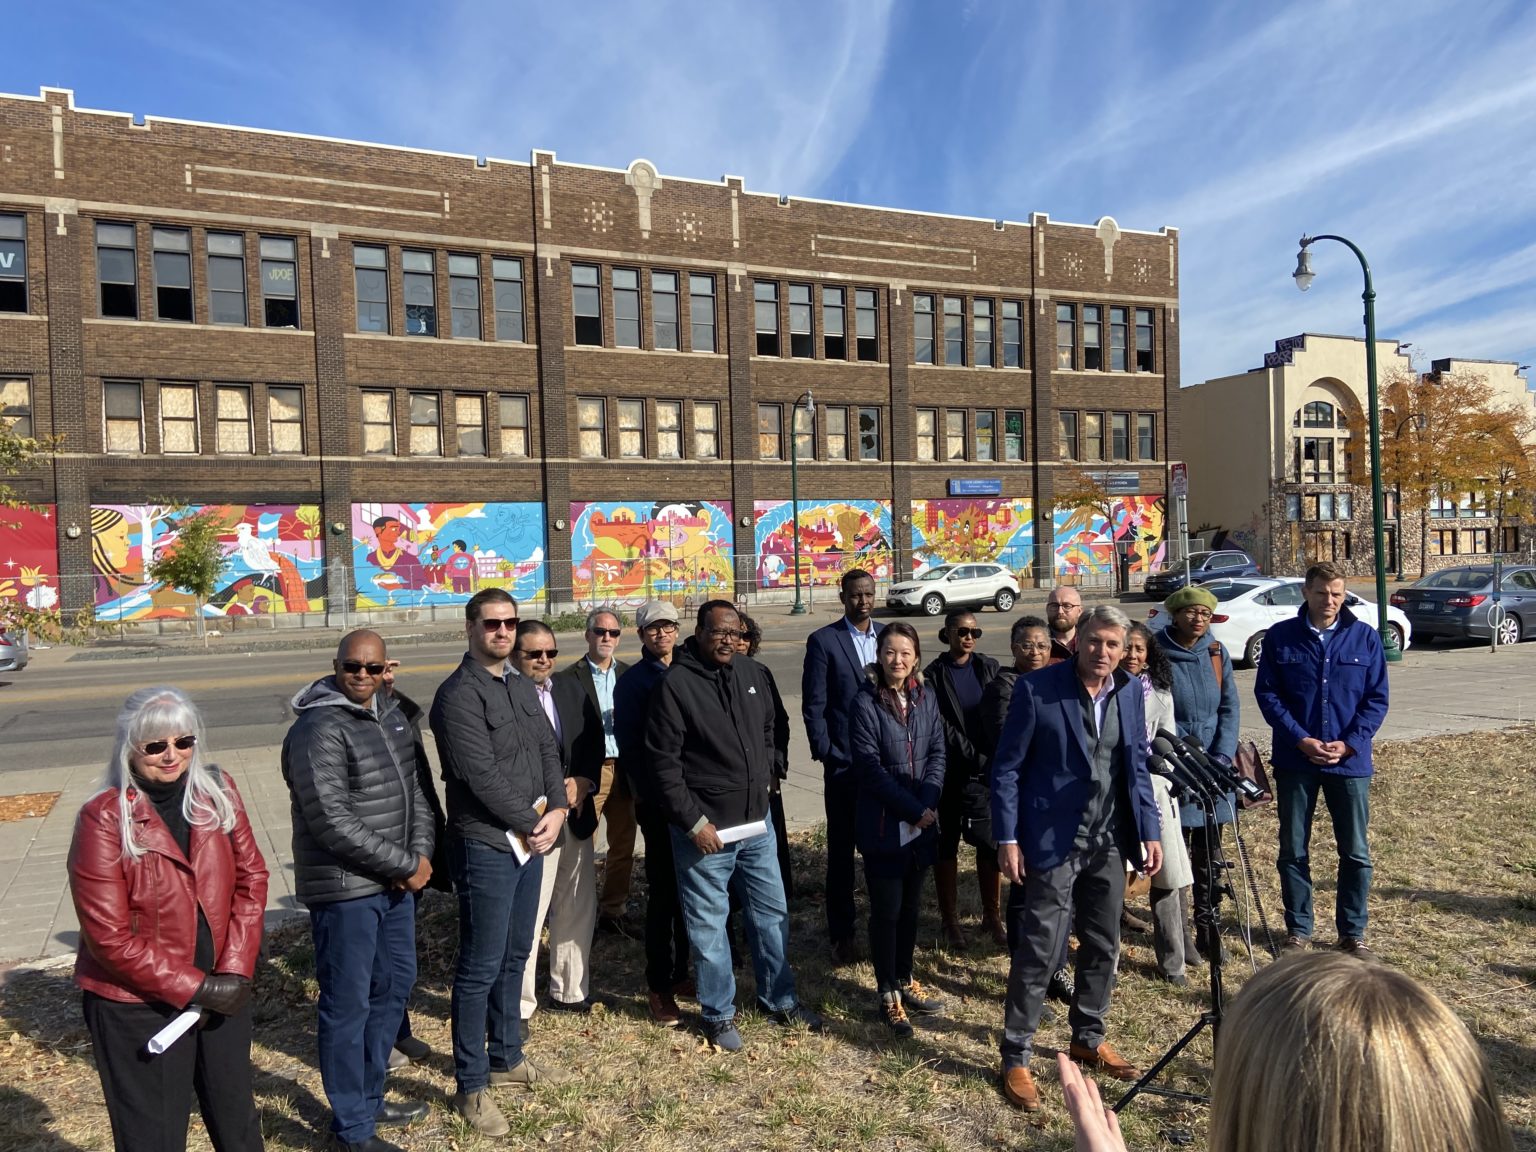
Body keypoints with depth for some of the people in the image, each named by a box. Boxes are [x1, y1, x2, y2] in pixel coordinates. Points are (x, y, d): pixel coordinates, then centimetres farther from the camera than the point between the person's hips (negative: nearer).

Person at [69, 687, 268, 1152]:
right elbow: (109, 937, -17)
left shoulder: (218, 791, -4)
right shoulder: (104, 818, -17)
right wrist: (195, 988, -16)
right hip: (136, 1006, -4)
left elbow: (250, 878, 0)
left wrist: (235, 970, -10)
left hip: (221, 989, 5)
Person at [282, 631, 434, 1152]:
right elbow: (334, 824, -23)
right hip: (345, 889, -8)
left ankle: (370, 1098, 39)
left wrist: (420, 854, -4)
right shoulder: (318, 731, -19)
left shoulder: (391, 717, 8)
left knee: (394, 986, 20)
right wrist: (406, 865, -17)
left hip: (394, 882, 9)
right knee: (347, 1005, 5)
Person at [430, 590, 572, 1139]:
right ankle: (471, 1087, 17)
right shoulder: (458, 695, -15)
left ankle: (506, 1058, 36)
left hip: (530, 842, 8)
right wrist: (533, 824, -12)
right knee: (481, 968, 2)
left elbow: (548, 752, 9)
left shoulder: (522, 687, 11)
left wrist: (556, 811, -6)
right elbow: (483, 777, -20)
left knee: (514, 958, 19)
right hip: (486, 847, -8)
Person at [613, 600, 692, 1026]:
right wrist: (646, 793, -14)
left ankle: (679, 972, 29)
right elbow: (628, 743, -9)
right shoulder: (632, 682, -6)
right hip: (658, 802, -5)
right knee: (663, 892, 2)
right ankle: (659, 986, 14)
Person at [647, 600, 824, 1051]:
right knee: (708, 924, 8)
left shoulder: (750, 672, 4)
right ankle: (719, 1014, 27)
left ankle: (780, 999, 36)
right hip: (704, 829, -6)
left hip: (757, 822, 6)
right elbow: (663, 762, -14)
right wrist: (693, 822, -15)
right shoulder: (676, 684, -14)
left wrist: (764, 778, 12)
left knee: (771, 912, 17)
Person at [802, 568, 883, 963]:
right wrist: (826, 754, -10)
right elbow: (813, 705, -6)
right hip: (844, 763, -3)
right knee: (842, 850, 7)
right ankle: (842, 934, 20)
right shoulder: (823, 641, -5)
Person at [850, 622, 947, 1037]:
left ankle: (905, 979, 33)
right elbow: (870, 768, -14)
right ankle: (888, 993, 19)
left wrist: (928, 802, -12)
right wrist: (912, 808, -15)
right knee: (886, 909, 4)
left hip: (921, 823, 5)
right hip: (883, 824, -5)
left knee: (911, 904, 16)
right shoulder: (865, 703, -11)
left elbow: (937, 752, 2)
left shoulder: (925, 697, 4)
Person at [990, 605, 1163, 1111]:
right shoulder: (1036, 688, -12)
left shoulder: (1130, 692, 4)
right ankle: (1015, 1058, 15)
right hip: (1053, 840, -5)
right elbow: (1006, 768, -9)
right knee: (1037, 952, -1)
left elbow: (1137, 766, 12)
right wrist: (1008, 839, -13)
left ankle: (1089, 1039, 37)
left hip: (1110, 841, 6)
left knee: (1103, 946, 17)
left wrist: (1149, 831, 6)